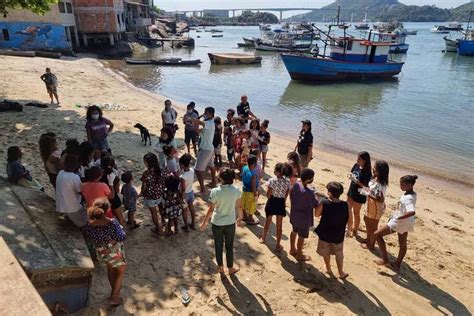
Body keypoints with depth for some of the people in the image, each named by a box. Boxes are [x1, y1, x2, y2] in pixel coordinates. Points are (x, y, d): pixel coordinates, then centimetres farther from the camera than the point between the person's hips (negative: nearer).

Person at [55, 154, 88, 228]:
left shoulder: (60, 173, -2)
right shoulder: (75, 177, -27)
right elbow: (81, 192, -15)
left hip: (61, 206, 7)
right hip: (72, 208, -7)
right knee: (84, 223, 11)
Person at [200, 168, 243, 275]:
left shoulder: (215, 191, -22)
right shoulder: (236, 190, -15)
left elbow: (211, 209, -14)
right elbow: (239, 206, -3)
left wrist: (204, 222, 0)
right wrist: (240, 218, 15)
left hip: (217, 223, -1)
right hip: (230, 223, 1)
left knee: (218, 245, 20)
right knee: (229, 246, 19)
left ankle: (220, 267, 37)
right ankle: (230, 268, 34)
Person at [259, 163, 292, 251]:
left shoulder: (272, 180, -20)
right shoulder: (287, 181, -9)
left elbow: (268, 194, -16)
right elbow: (287, 194, -1)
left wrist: (269, 199, 5)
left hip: (272, 202, -1)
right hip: (281, 203, 1)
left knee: (268, 221, 22)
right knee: (279, 225, 12)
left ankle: (263, 238, 42)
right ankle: (278, 245, 20)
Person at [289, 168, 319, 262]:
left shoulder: (296, 185, -11)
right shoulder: (308, 192, -34)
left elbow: (291, 196, 5)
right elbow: (316, 205, -21)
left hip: (294, 214, 8)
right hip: (304, 217, -8)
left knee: (294, 231, 26)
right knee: (302, 236, 13)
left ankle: (292, 249, 46)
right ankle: (299, 255, 32)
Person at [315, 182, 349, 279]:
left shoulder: (324, 203, -24)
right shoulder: (345, 205, -18)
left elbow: (317, 214, -10)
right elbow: (349, 220, -7)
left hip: (325, 233, -1)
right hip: (338, 235, 1)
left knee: (326, 253, 23)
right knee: (339, 254, 22)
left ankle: (328, 269, 40)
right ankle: (341, 272, 34)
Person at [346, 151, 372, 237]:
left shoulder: (367, 172, -24)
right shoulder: (356, 165, -5)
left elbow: (366, 186, -22)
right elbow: (351, 173, 12)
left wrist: (356, 181, -30)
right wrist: (350, 176, -11)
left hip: (359, 195, -7)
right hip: (351, 191, 7)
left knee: (356, 212, 10)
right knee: (348, 210, 18)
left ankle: (355, 230, 30)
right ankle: (349, 227, 38)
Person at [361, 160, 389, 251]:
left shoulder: (380, 184, -32)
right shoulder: (375, 179, -5)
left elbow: (381, 199, -30)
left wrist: (368, 194, -28)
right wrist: (366, 189, -4)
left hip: (377, 208, -9)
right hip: (371, 205, 9)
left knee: (373, 226, 11)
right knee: (367, 221, 26)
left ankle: (371, 245, 32)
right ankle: (368, 240, 47)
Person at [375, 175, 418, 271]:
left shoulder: (408, 198, -30)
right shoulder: (412, 194, -2)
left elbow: (412, 212, -47)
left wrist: (399, 217, -36)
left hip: (399, 222, -10)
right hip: (406, 223, 10)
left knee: (377, 234, 1)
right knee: (402, 244, 22)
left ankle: (385, 259, 7)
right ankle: (397, 264, 39)